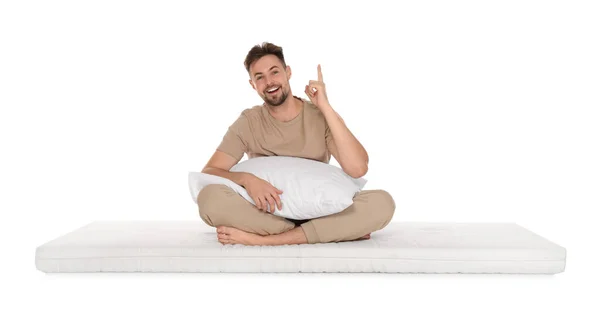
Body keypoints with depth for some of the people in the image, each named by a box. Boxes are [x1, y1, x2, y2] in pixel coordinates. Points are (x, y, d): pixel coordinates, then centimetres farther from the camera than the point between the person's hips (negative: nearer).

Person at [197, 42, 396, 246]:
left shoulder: (321, 116, -2)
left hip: (317, 213, 0)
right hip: (267, 215, 0)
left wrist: (325, 107, -18)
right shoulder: (248, 123, 0)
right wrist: (246, 179, -29)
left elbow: (358, 169, -18)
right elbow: (208, 173, -8)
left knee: (382, 202, -27)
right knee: (209, 197, -31)